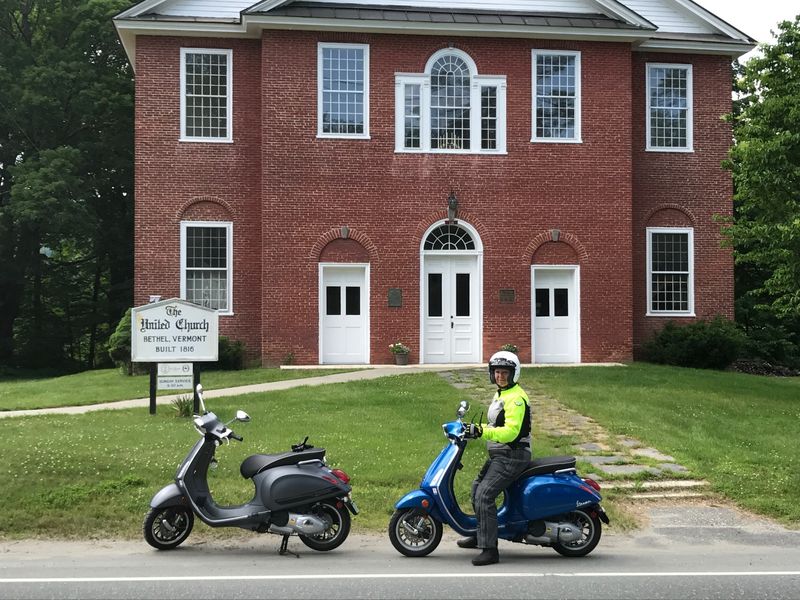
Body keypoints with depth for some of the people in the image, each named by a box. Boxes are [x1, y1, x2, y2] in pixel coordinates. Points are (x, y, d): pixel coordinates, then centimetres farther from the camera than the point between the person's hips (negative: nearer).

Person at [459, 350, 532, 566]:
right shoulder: (501, 394, 16)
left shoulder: (516, 398, -17)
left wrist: (482, 431, -34)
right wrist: (475, 429, 13)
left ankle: (490, 550, -19)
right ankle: (480, 535, 38)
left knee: (484, 496, -21)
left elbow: (510, 431, -27)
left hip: (511, 457, -11)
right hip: (499, 455, 11)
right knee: (476, 488, 21)